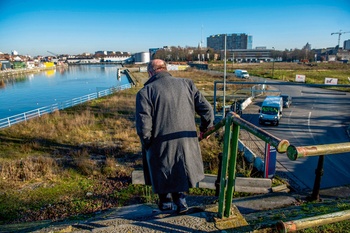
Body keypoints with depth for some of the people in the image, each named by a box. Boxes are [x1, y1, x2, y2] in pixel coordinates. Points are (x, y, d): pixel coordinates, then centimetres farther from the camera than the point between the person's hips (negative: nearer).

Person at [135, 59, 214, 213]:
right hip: (186, 143, 3)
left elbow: (143, 126, -18)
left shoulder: (145, 92, -11)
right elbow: (207, 110, 1)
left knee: (162, 174, 24)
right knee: (181, 171, 29)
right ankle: (180, 200, 36)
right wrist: (205, 128, 19)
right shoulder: (187, 84, 1)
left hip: (161, 146, -3)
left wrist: (146, 144, 1)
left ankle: (166, 202, 43)